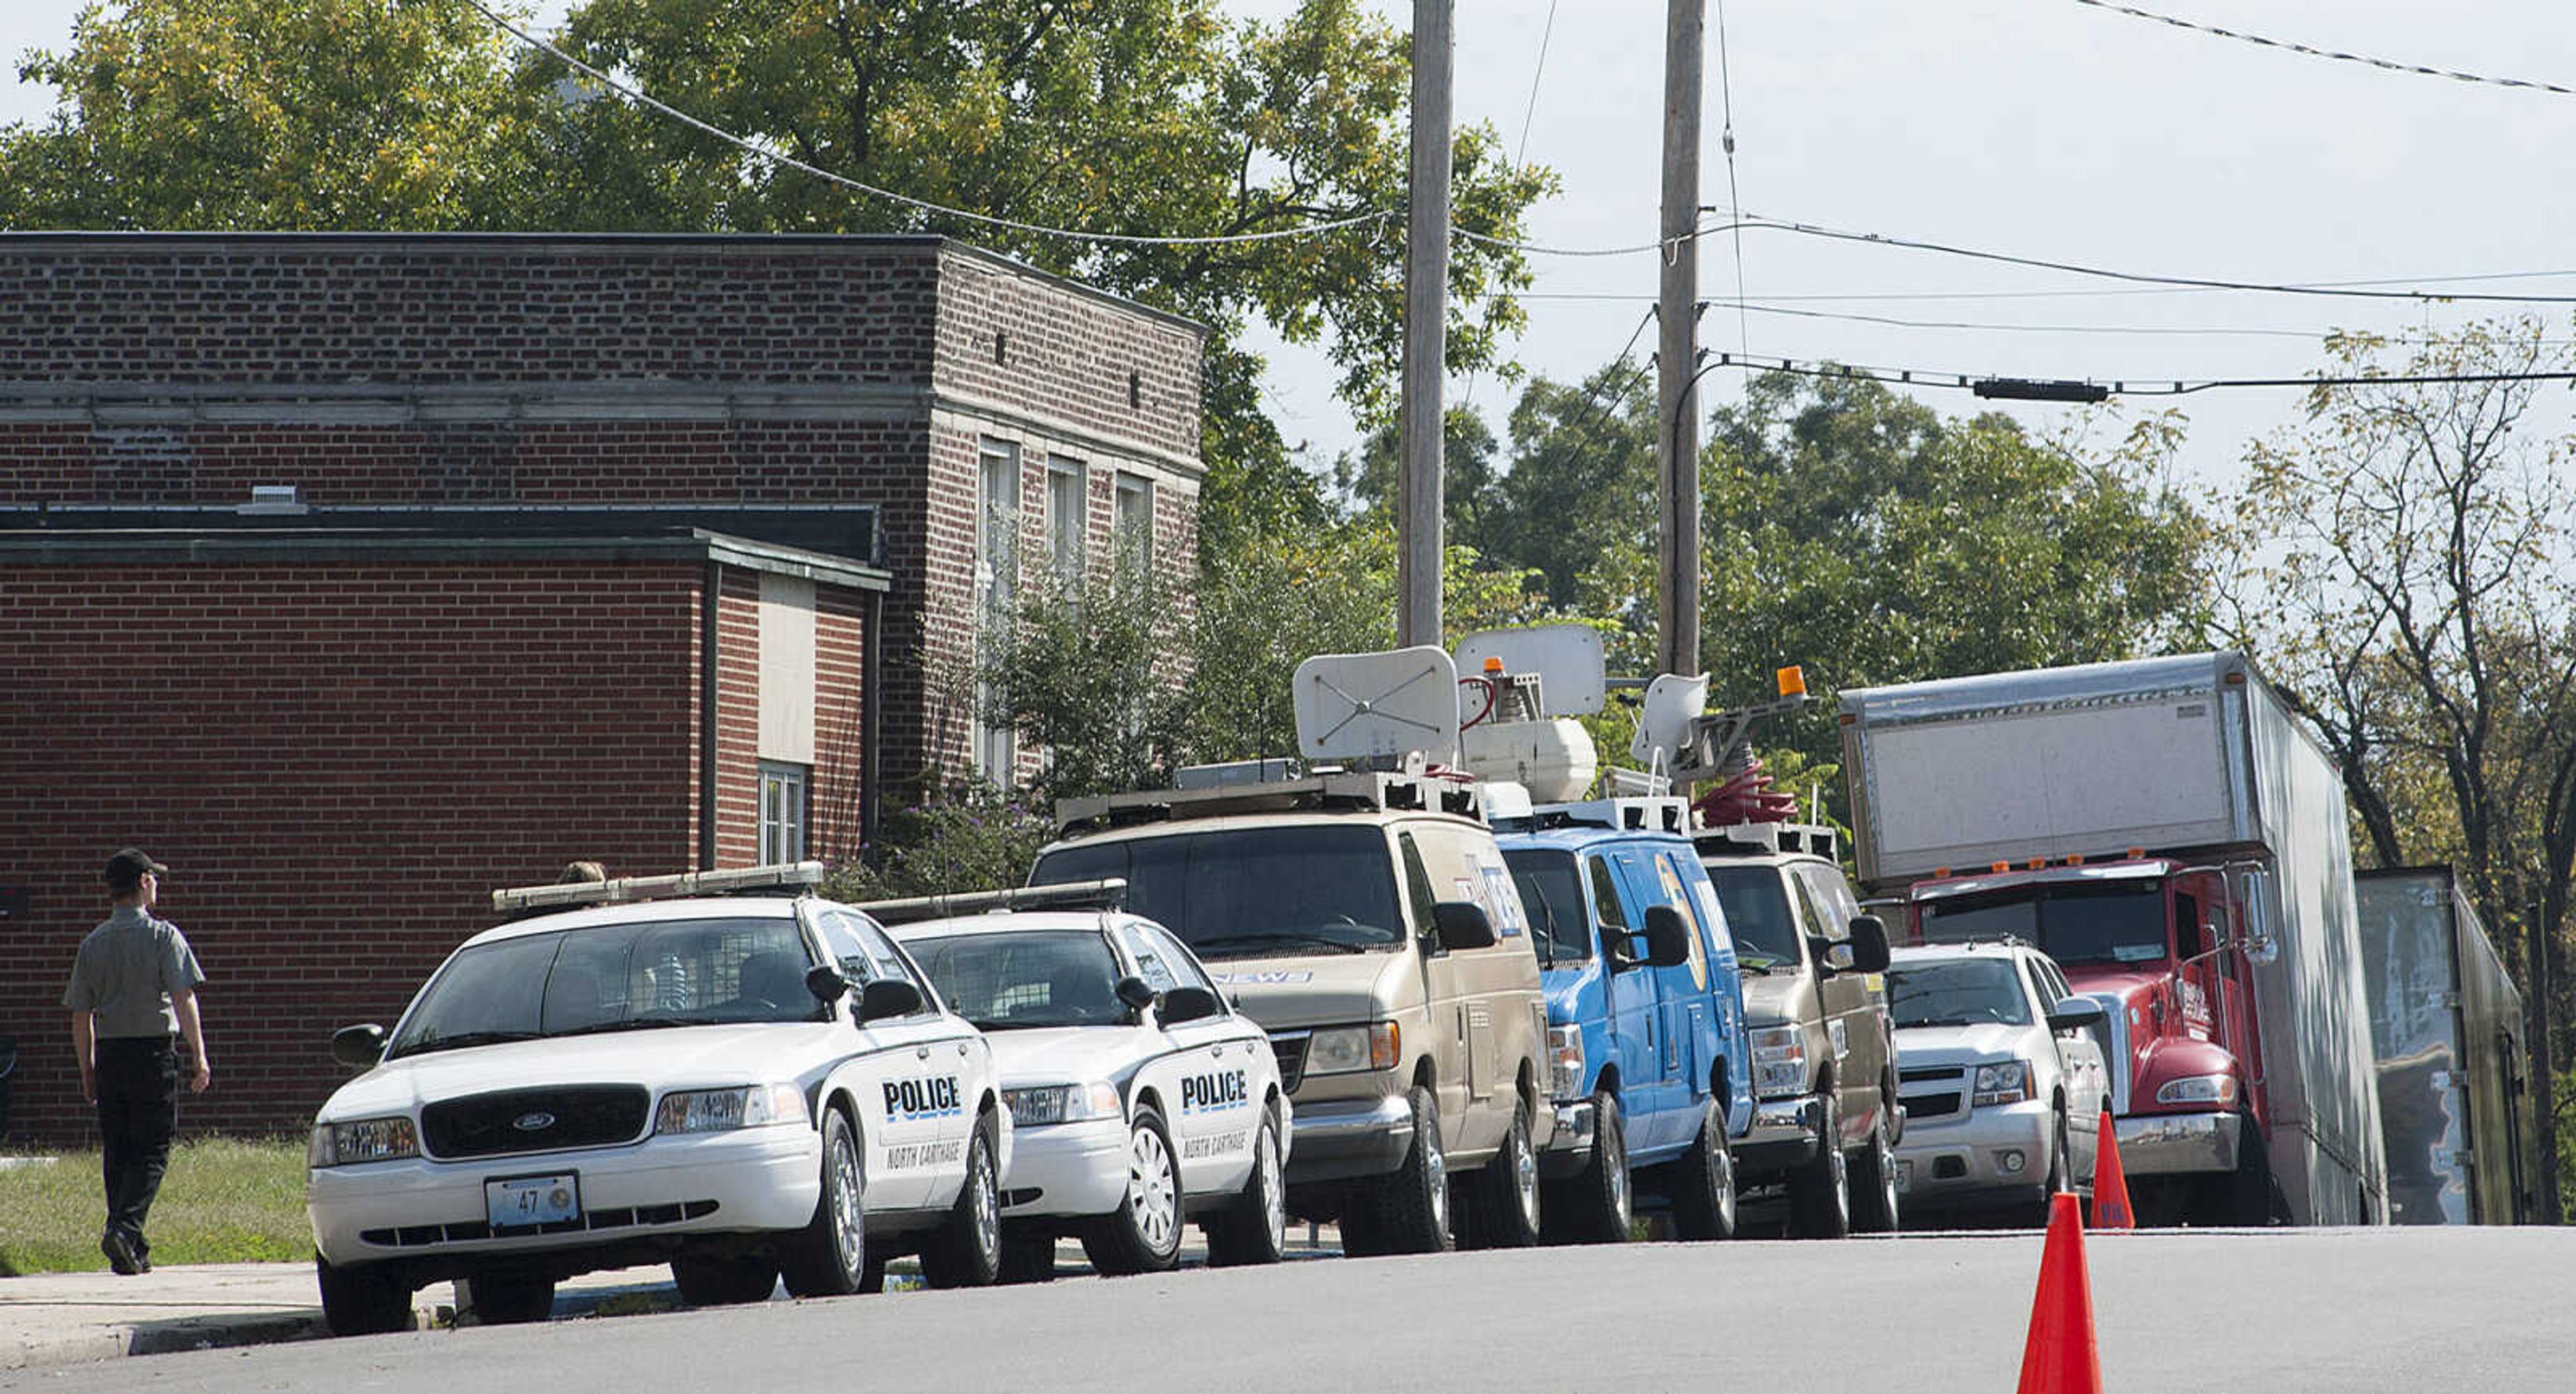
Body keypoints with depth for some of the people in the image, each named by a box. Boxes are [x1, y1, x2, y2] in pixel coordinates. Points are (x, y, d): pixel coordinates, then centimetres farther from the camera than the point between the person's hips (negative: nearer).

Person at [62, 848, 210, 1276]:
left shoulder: (93, 944, 9)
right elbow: (183, 999, -13)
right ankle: (124, 1227, -21)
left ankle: (131, 1252, 10)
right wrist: (199, 1057, -13)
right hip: (154, 1052, -4)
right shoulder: (163, 936, -5)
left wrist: (88, 1072, 17)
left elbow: (80, 1015, 10)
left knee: (116, 1153, 10)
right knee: (151, 1150, -2)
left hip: (109, 1053, 4)